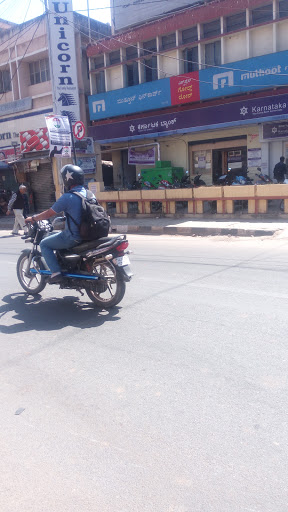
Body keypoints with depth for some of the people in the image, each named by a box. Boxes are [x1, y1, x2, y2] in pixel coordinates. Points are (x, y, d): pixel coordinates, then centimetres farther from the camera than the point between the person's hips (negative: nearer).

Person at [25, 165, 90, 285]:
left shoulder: (67, 197, -18)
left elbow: (49, 213, -9)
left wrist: (33, 218, 7)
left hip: (73, 237, -8)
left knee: (44, 244, 8)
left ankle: (56, 273, 1)